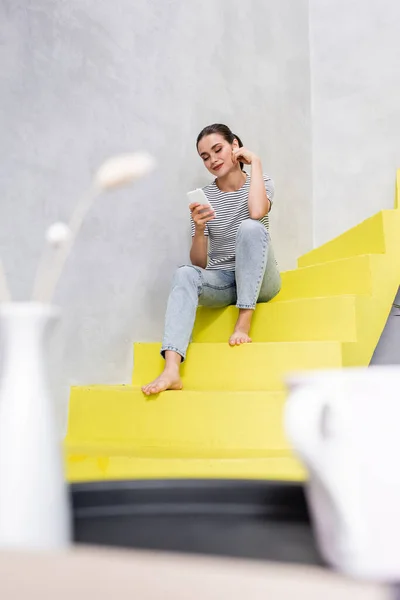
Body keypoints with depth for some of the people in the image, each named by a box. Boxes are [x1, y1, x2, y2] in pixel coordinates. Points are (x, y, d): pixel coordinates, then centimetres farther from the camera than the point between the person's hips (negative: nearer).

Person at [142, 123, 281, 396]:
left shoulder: (261, 182, 1)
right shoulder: (203, 197, 3)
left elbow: (257, 212, -26)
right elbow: (199, 263, -1)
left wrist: (255, 162, -14)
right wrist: (199, 228, -21)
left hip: (259, 280, -1)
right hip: (221, 282, 2)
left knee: (250, 227, -30)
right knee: (184, 274, -31)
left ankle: (245, 321, -27)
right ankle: (171, 370, -46)